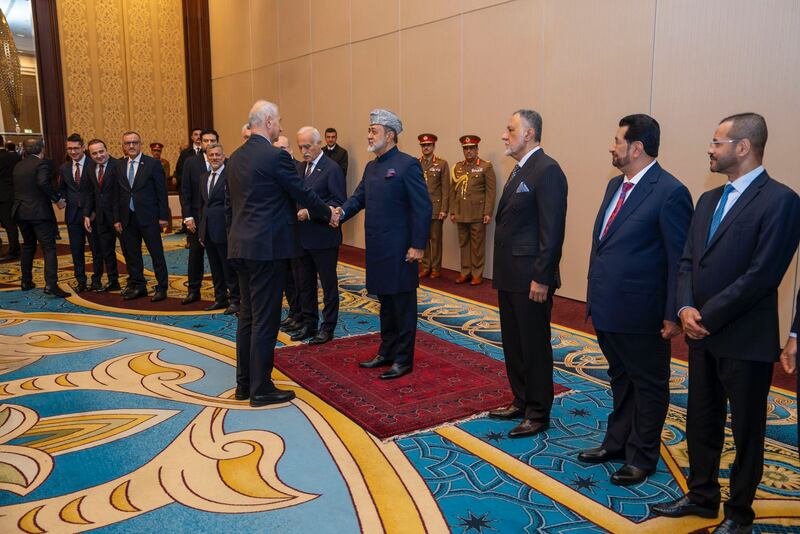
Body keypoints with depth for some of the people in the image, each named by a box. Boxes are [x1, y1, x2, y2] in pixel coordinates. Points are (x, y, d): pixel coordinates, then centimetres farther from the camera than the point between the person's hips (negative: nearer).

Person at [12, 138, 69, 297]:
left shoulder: (18, 166, 12)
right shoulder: (43, 163, -10)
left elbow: (17, 188, 13)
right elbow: (44, 182, -26)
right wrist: (57, 200, -18)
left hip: (21, 212, 7)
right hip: (40, 212, -7)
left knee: (28, 247, 20)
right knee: (49, 248, -6)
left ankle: (26, 282, 27)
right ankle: (51, 284, -17)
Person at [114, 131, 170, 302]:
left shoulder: (152, 164, -3)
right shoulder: (119, 166, 9)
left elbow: (161, 191, -4)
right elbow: (117, 195, 11)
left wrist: (162, 216, -7)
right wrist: (117, 219, 6)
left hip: (148, 217, -4)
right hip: (127, 218, 5)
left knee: (157, 254, 0)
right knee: (131, 255, 11)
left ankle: (162, 288, 8)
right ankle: (137, 286, 23)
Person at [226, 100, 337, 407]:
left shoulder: (236, 158, 11)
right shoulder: (276, 156, -14)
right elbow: (303, 194, -7)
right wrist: (329, 214, 10)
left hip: (241, 246, 9)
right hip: (267, 246, -8)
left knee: (248, 316, 16)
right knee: (265, 320, -1)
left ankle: (244, 383, 25)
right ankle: (261, 389, 8)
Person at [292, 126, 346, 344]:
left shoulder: (332, 169, -11)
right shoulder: (300, 167, 11)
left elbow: (339, 202, -15)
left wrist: (310, 212, -22)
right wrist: (295, 211, -5)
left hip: (323, 237, -7)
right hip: (303, 236, 7)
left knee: (328, 284, 6)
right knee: (305, 283, 15)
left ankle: (328, 327, 17)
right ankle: (309, 324, 28)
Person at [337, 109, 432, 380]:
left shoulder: (408, 164, -11)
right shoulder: (371, 167, 14)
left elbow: (423, 207, -14)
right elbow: (358, 197, 13)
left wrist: (418, 245, -17)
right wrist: (342, 211, -9)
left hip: (399, 251, -8)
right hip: (377, 249, 8)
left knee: (403, 305, 4)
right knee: (385, 303, 17)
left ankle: (403, 359, 14)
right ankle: (387, 352, 29)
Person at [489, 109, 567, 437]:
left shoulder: (547, 170, -15)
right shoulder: (519, 170, 15)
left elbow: (552, 231, -19)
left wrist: (542, 278, -21)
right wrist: (501, 272, 16)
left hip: (531, 278, -10)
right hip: (509, 276, 10)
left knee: (534, 346, 3)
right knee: (513, 343, 18)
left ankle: (538, 414, 17)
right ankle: (521, 402, 33)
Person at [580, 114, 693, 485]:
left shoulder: (670, 192, -16)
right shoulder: (616, 185, 10)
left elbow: (680, 258, -16)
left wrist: (673, 314, -16)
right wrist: (594, 295, 15)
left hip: (640, 312, -8)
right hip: (607, 308, 8)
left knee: (648, 385, 10)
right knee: (620, 380, 22)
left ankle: (642, 457, 25)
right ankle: (617, 443, 38)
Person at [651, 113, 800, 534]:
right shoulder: (708, 200, 11)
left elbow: (762, 275, -20)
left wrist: (707, 317, -17)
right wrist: (686, 308, -7)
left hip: (745, 340, -7)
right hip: (703, 335, 7)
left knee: (746, 430, 10)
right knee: (701, 422, 18)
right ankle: (702, 496, 35)